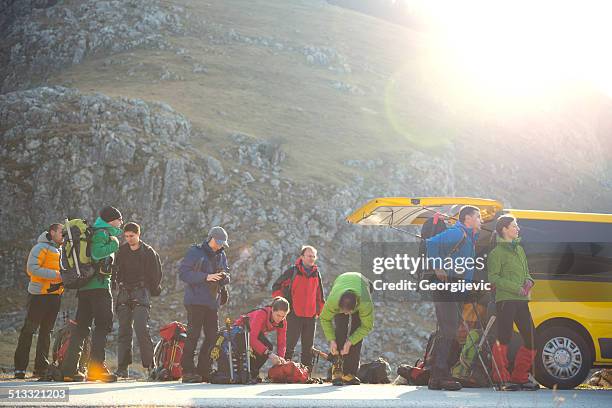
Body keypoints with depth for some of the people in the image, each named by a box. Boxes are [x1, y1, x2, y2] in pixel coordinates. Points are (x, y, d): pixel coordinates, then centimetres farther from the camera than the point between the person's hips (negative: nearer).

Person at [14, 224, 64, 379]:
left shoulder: (61, 251, 18)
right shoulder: (41, 248, -8)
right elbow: (32, 268, -20)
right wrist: (55, 275, -23)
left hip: (55, 295, 8)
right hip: (39, 295, -8)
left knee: (46, 331, 9)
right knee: (28, 330, -5)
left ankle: (41, 367, 14)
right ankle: (20, 368, -3)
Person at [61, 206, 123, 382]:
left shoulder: (97, 231, 22)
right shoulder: (102, 232, -6)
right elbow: (96, 252, -24)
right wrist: (113, 245, -13)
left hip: (84, 286, 9)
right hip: (99, 285, -9)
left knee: (82, 327, 10)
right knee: (103, 325, -8)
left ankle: (69, 368, 10)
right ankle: (96, 367, -14)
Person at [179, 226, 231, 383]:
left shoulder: (221, 255, 16)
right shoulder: (195, 252, -3)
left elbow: (226, 279, 19)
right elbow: (183, 273, -11)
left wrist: (224, 277, -7)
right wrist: (206, 277, -18)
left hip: (213, 302, 7)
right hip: (196, 301, -7)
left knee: (213, 337, 3)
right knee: (193, 335, -9)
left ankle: (203, 371, 11)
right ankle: (187, 371, -7)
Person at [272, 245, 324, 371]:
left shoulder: (317, 274, 11)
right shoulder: (292, 272, -4)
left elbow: (320, 296, 22)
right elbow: (276, 287, 0)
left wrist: (318, 311, 15)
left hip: (311, 316, 5)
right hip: (294, 315, -5)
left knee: (308, 347, 8)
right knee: (289, 345, -7)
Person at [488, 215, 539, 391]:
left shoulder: (519, 249, 21)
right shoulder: (497, 252, -3)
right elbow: (493, 277, -10)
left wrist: (529, 281, 4)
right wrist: (517, 288, -15)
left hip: (521, 300, 8)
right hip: (505, 300, -8)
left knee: (531, 338, 4)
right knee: (504, 338, -9)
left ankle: (520, 377, 13)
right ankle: (501, 378, -3)